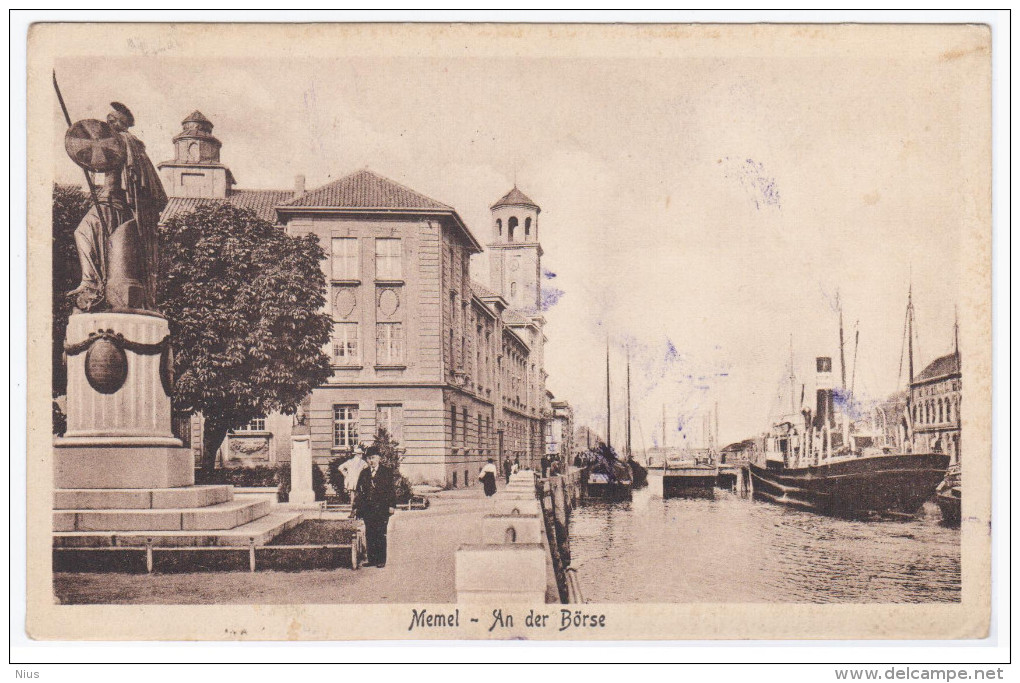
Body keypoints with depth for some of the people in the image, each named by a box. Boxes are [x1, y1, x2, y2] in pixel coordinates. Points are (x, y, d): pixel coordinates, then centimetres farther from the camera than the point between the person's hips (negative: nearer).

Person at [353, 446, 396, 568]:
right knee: (369, 535, 4)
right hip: (367, 509, 4)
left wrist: (392, 505, -7)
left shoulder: (386, 472, 4)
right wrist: (356, 506, 7)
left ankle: (381, 560, 3)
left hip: (382, 508, -4)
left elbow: (391, 490, 0)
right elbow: (359, 491, 13)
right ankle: (372, 559, 11)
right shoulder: (364, 473, 13)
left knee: (381, 534, -3)